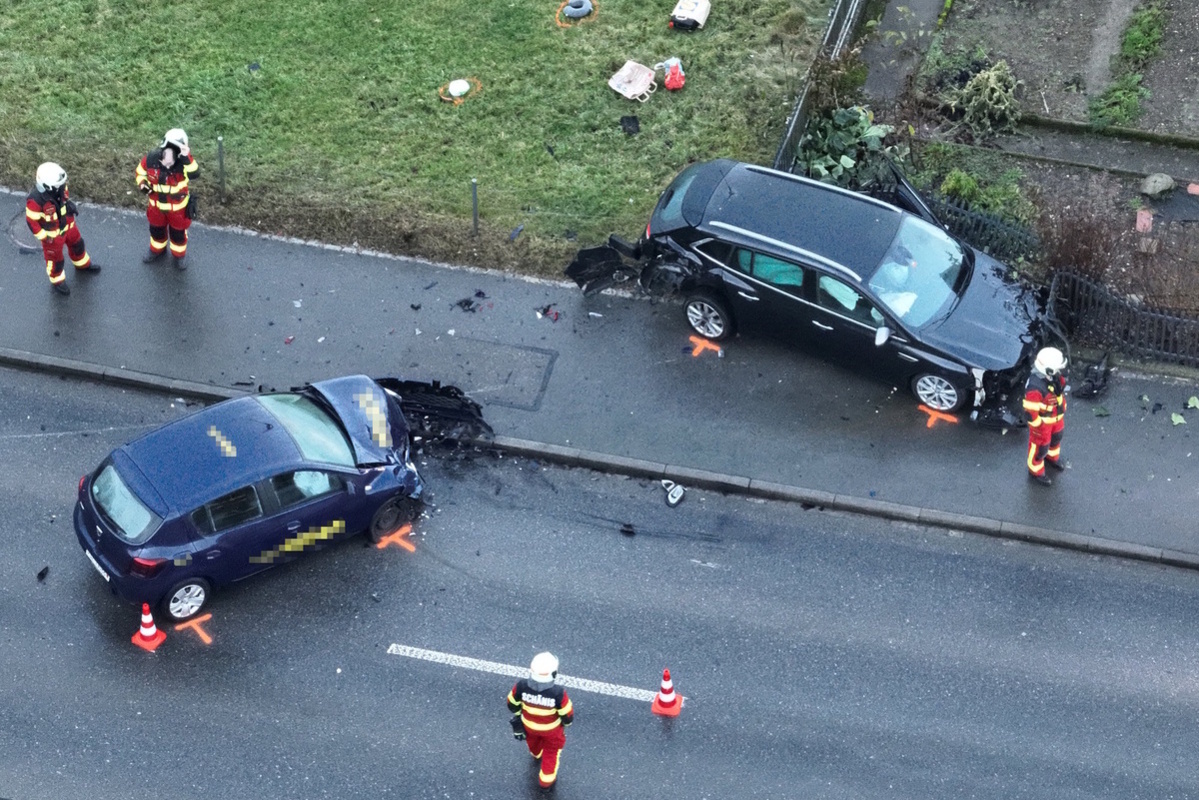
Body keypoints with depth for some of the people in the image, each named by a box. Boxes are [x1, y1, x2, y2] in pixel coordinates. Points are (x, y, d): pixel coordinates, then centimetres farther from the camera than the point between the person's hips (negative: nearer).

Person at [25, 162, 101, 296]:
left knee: (77, 244, 30)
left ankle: (82, 264, 61)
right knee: (55, 259, 19)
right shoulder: (35, 201, -40)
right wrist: (44, 237, -17)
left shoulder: (59, 187, -24)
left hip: (67, 225, 6)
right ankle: (57, 281, 48)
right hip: (52, 234, -6)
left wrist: (69, 203, -15)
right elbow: (31, 221, -25)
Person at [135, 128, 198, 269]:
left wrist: (187, 158, -62)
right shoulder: (150, 159, -24)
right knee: (156, 229, 29)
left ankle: (178, 255, 50)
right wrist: (142, 184, -23)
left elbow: (194, 174, -52)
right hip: (156, 204, 3)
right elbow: (140, 172, -4)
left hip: (178, 207, -3)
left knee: (178, 233, 22)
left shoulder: (183, 163, -32)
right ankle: (157, 251, 59)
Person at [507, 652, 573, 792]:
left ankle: (536, 753, 71)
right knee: (551, 753, 28)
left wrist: (518, 714, 11)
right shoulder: (558, 693, -41)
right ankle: (546, 783, 47)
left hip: (529, 725, 3)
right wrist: (566, 722, 2)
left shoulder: (521, 686, -34)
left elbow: (512, 705, -13)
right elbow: (568, 716, -23)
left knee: (533, 739, 38)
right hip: (551, 728, -3)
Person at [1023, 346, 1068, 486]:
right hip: (1042, 421, -7)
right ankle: (1036, 471, 43)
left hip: (1056, 417, 7)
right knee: (1040, 447, 17)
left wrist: (1063, 408, 17)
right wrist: (1038, 427, -19)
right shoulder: (1035, 387, -42)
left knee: (1056, 438, 32)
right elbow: (1030, 411, -31)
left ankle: (1052, 457, 63)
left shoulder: (1055, 376, -18)